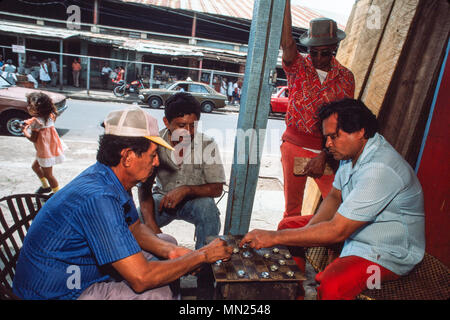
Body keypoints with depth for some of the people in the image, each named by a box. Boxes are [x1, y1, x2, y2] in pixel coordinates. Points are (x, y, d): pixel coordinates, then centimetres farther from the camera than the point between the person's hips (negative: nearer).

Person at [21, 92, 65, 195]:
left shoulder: (36, 121, -21)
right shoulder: (49, 116, 2)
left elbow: (33, 139, -16)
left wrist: (24, 130, -2)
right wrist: (30, 124, 9)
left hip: (46, 151, -10)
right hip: (52, 147, 10)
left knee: (47, 174, 3)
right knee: (35, 166, 27)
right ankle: (45, 186, 39)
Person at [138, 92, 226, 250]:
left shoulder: (207, 144, -18)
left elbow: (217, 188, -13)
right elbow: (144, 188, -15)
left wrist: (187, 189, -32)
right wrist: (152, 227, -30)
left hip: (195, 199, 0)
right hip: (163, 197, 1)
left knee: (208, 207, -33)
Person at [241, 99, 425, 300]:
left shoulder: (380, 170, -32)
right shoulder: (352, 152, -3)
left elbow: (338, 231, -34)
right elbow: (335, 196, 6)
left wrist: (275, 237, -30)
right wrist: (310, 228, -12)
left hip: (389, 253, -8)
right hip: (355, 228, 9)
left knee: (331, 285, -35)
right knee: (288, 225, 5)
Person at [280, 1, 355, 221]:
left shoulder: (345, 77, 3)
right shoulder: (297, 67, 0)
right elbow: (286, 43, -22)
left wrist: (325, 155, -15)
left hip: (326, 150, 1)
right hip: (294, 146, -1)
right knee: (292, 207, 8)